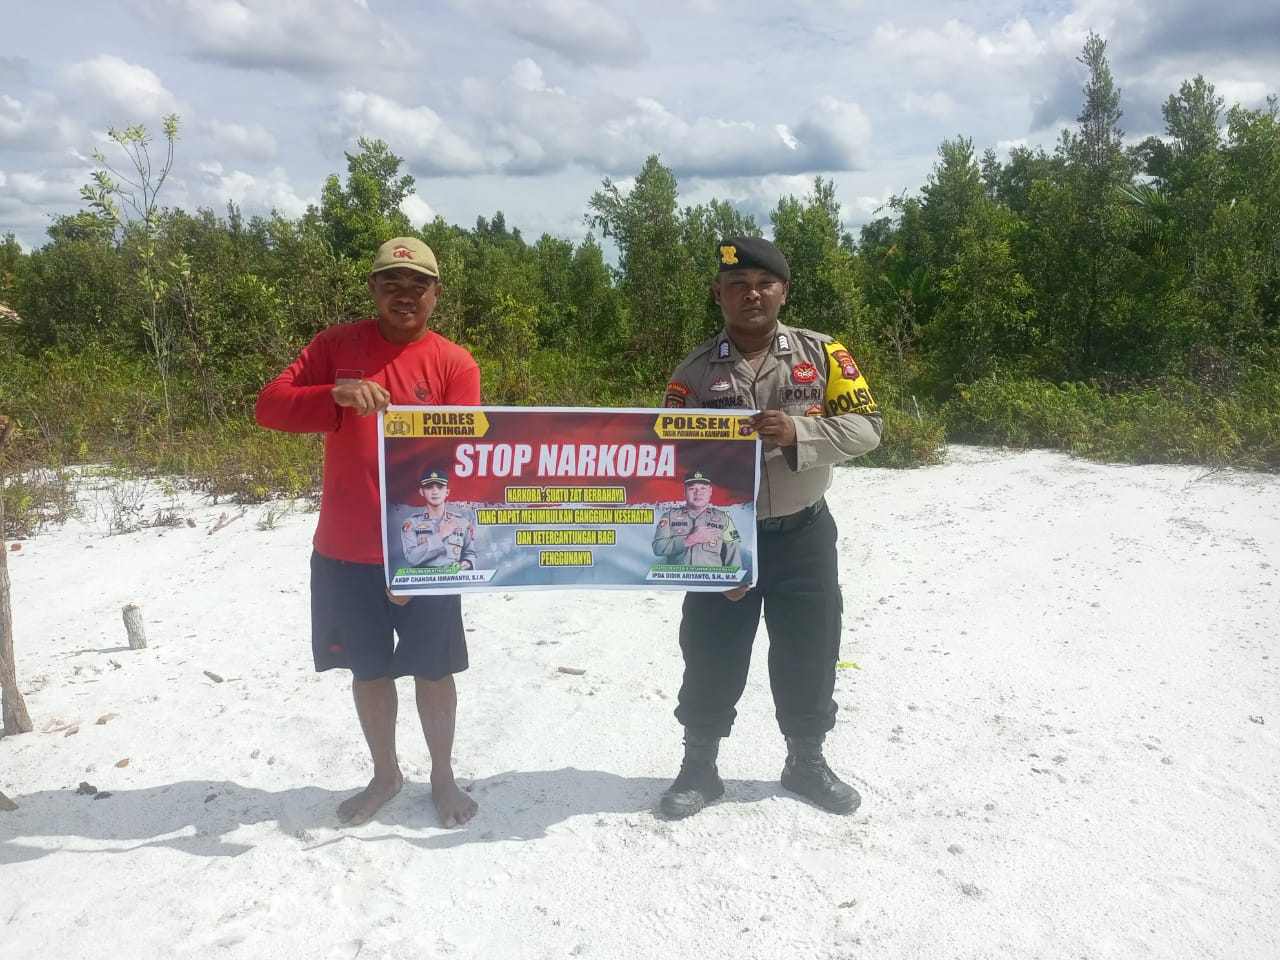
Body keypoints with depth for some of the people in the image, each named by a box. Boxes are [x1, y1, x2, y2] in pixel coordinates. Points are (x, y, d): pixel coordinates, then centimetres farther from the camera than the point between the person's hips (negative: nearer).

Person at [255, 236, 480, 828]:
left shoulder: (455, 364, -4)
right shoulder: (336, 345, 2)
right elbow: (268, 406, -4)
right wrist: (337, 395, -24)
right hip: (345, 551, 2)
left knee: (433, 670, 10)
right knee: (369, 669, 16)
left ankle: (442, 776, 31)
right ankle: (385, 774, 36)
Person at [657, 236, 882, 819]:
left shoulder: (822, 353, -2)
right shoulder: (694, 373, -3)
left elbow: (866, 425, -5)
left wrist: (798, 433, -24)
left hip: (804, 534, 1)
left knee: (809, 656, 13)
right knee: (711, 658, 9)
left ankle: (806, 763, 34)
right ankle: (699, 768, 29)